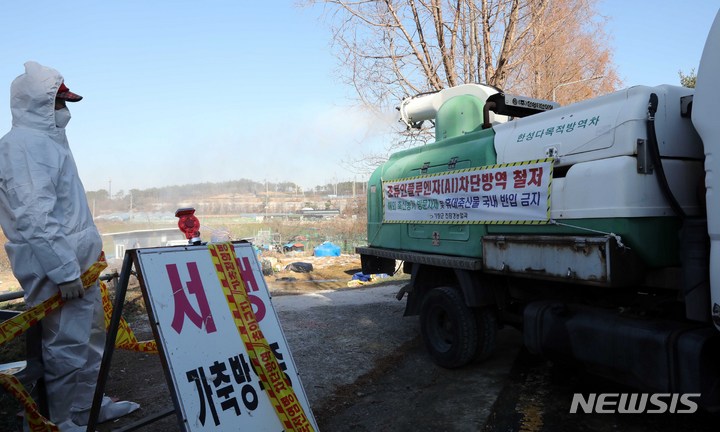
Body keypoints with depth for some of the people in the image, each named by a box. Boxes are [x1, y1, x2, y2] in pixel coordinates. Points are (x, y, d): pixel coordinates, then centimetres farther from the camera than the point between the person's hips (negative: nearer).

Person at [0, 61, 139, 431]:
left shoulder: (45, 140, 18)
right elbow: (33, 216, -24)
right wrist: (64, 269, -25)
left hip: (77, 261, 10)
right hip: (56, 266, -10)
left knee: (91, 334, 19)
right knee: (66, 345, -1)